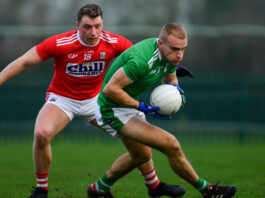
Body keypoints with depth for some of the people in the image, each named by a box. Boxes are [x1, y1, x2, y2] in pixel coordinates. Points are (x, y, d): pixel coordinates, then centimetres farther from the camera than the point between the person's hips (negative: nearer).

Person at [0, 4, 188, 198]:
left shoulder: (114, 43, -16)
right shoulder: (59, 43, -25)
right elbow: (23, 62, -18)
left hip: (95, 100, 3)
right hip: (62, 99, -3)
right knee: (42, 133, -32)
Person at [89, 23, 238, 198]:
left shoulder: (170, 54, -7)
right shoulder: (141, 60, -35)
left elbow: (170, 79, 13)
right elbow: (110, 89, -31)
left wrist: (174, 87, -11)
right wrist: (143, 108, -27)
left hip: (131, 104, 10)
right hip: (113, 111, -10)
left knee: (141, 156, 28)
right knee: (171, 145, -17)